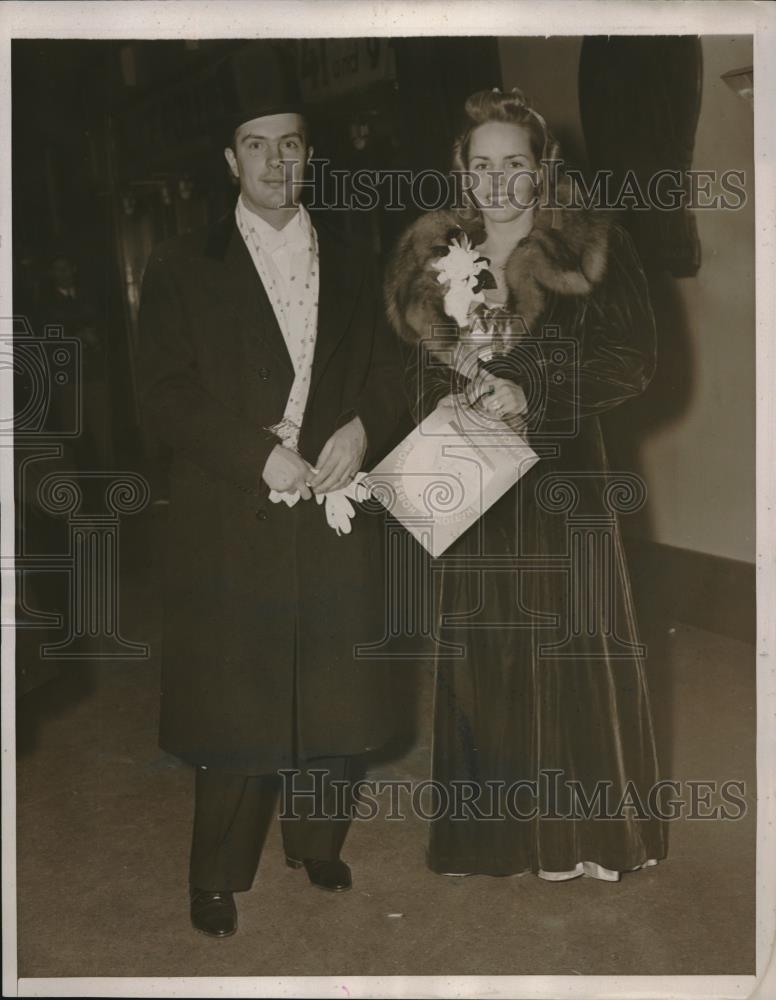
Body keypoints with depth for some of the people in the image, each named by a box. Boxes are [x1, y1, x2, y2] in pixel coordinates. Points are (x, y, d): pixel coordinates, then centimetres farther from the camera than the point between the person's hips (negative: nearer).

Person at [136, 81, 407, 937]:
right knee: (236, 701, 2)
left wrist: (362, 429, -10)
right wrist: (259, 454, -15)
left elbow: (388, 376, 12)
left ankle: (316, 841, 30)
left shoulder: (351, 265, 14)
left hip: (336, 513, 3)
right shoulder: (183, 268, 4)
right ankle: (217, 875, 19)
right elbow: (165, 391, -4)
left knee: (337, 697, 8)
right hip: (233, 521, -3)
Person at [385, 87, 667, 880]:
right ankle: (491, 827, 22)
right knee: (478, 653, 7)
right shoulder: (432, 255, 10)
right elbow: (410, 364, 13)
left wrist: (529, 396, -15)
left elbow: (633, 361, -7)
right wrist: (448, 405, -8)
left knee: (566, 652, 2)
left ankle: (580, 830, 20)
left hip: (559, 484, -3)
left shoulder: (595, 251, -1)